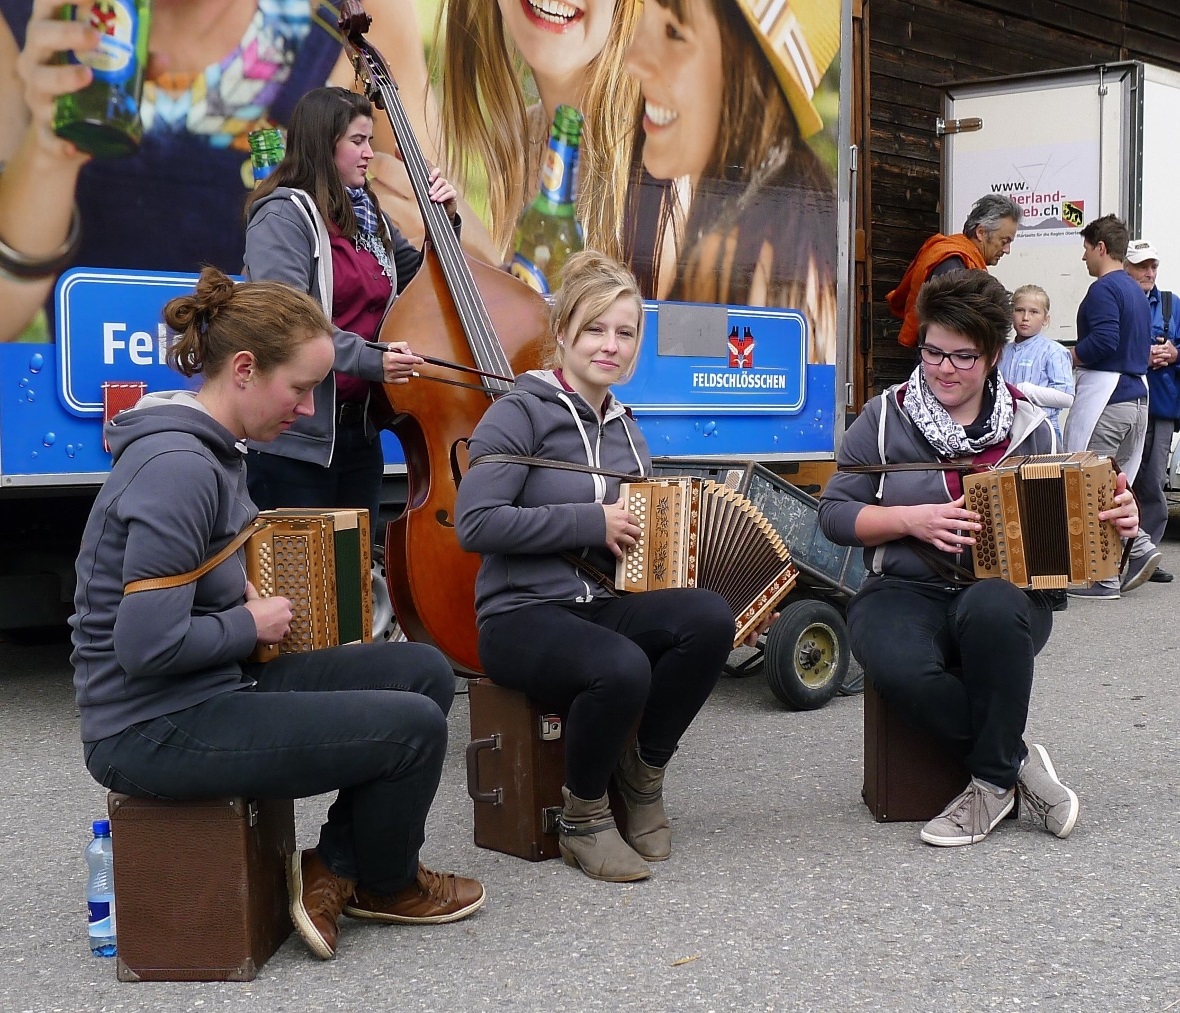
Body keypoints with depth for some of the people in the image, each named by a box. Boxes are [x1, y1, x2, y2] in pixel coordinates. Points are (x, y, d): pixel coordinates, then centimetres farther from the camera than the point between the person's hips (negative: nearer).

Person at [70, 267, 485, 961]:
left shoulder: (212, 449, 8)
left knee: (426, 672, 6)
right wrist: (253, 624, -13)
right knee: (414, 727, -14)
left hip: (216, 689, 10)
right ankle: (385, 884, 16)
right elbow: (148, 646, -28)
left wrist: (250, 593, 5)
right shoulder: (177, 468, -24)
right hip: (154, 731, -10)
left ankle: (334, 870, 12)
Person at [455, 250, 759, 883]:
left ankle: (642, 771, -1)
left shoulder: (624, 430, 15)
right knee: (622, 667, -36)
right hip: (523, 616, -6)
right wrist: (591, 522, -17)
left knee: (711, 616, -24)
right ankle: (583, 818, -6)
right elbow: (474, 524, -19)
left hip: (604, 608, 6)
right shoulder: (521, 412, -7)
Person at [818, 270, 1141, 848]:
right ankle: (1018, 762, -12)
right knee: (901, 668, -36)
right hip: (904, 593, 0)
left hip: (1004, 591, 1)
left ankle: (993, 784, -18)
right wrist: (913, 519, -12)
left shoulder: (1028, 427, 11)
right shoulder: (886, 418, 6)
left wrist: (1113, 518, -7)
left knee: (991, 609, -38)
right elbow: (834, 513, 3)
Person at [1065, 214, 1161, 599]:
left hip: (1104, 394, -9)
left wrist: (1073, 356, -8)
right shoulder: (1137, 292, 18)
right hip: (1136, 394, 9)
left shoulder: (1103, 289, -11)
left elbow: (1104, 339, -24)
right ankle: (1140, 547, 5)